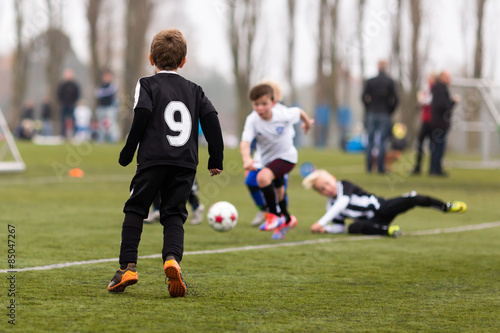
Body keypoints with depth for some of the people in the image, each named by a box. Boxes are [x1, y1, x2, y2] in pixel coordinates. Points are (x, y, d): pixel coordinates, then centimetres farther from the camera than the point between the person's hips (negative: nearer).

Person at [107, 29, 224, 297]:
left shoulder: (147, 84, 6)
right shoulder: (194, 90, 17)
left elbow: (142, 116, -9)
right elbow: (211, 120, 9)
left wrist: (127, 153, -2)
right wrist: (216, 160, 12)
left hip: (153, 160, -3)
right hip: (185, 164, 3)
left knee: (135, 210, 7)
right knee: (174, 215, 5)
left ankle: (128, 266, -1)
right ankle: (172, 258, -22)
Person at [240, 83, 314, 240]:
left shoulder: (283, 115, -25)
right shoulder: (252, 120, -24)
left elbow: (299, 112, -3)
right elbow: (245, 142, -38)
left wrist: (307, 122, 19)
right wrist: (246, 158, -58)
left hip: (286, 156, -5)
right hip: (268, 159, 5)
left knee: (263, 178, -31)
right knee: (278, 189, 27)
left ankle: (274, 215, -16)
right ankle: (287, 219, 53)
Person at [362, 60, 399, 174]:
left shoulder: (370, 82, 2)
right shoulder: (390, 82, -3)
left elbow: (364, 97, -1)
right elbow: (395, 99, -8)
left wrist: (369, 109, 11)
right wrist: (390, 111, 6)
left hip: (372, 114, 2)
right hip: (385, 115, -2)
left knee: (370, 141, 7)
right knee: (382, 142, 1)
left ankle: (369, 168, 5)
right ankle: (380, 168, -2)